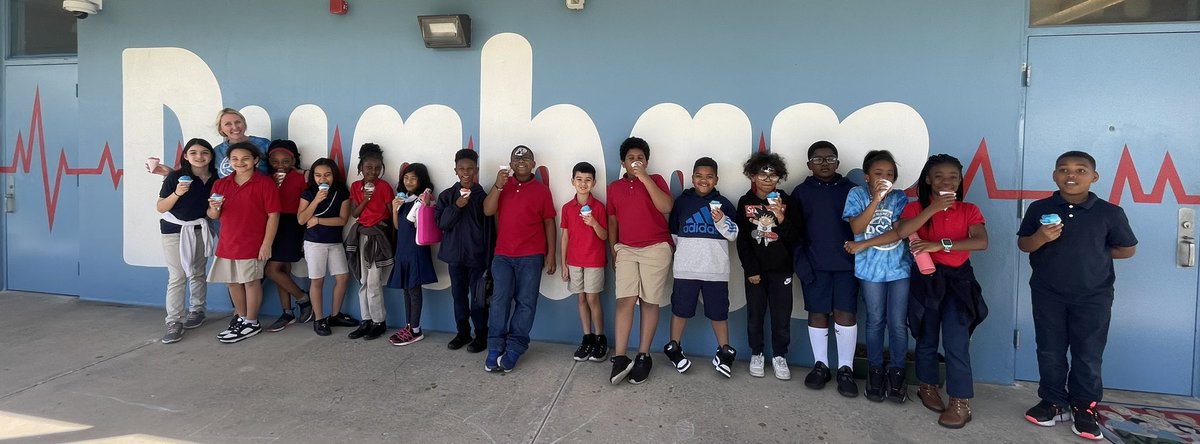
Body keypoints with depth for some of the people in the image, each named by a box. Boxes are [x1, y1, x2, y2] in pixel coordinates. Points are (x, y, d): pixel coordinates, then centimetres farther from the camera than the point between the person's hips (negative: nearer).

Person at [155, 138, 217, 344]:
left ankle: (197, 311, 30)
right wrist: (177, 193, -25)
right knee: (177, 277, -6)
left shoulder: (215, 178, -1)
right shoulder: (176, 177, -11)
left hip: (201, 230, 3)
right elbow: (160, 207, -9)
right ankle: (174, 321, -2)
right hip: (175, 230, -3)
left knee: (197, 273, 15)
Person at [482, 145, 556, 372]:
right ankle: (495, 349, -1)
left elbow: (549, 223, 5)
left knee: (526, 303, -1)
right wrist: (498, 185, -15)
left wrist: (551, 254, 0)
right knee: (500, 299, -6)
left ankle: (513, 350, 5)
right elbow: (488, 211, -3)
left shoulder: (542, 190, 5)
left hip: (531, 257, -1)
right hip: (503, 255, 1)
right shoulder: (502, 186, 10)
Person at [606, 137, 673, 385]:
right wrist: (613, 251, 10)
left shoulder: (656, 180, 3)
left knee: (649, 302, 1)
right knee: (625, 300, -8)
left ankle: (643, 357, 7)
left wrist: (645, 178, -17)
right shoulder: (614, 187, 12)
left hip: (656, 249, -2)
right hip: (626, 250, 2)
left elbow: (666, 207, -14)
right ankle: (620, 358, -8)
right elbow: (612, 221, 16)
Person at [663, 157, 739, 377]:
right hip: (686, 267, 0)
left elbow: (733, 235, -3)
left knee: (718, 311, 6)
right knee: (681, 308, 7)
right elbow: (672, 233, 13)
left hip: (716, 269, 0)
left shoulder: (723, 204, 4)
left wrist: (721, 220, -19)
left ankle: (724, 352, 18)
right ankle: (674, 348, 22)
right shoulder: (682, 201, 5)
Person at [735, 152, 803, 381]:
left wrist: (781, 218, -21)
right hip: (756, 269, 0)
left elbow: (796, 237, -5)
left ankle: (779, 356, 19)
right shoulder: (745, 202, 0)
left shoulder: (786, 201, -1)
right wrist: (750, 269, -5)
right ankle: (757, 354, 23)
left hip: (781, 268, 0)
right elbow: (741, 239, -1)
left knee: (782, 316, 3)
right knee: (755, 315, 8)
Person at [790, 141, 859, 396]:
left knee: (846, 314, 0)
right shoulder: (801, 192, 5)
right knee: (817, 314, 7)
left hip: (846, 263, 0)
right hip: (815, 264, 0)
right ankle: (820, 365, 20)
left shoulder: (851, 190, 5)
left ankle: (845, 369, 11)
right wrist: (801, 262, -8)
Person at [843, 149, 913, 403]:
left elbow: (899, 233, -10)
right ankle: (875, 371, 21)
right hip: (871, 269, 0)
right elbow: (857, 228, -14)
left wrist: (864, 245, -12)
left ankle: (896, 372, 16)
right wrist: (876, 199, -21)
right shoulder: (857, 195, -3)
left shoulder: (899, 198, -1)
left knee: (898, 323, 1)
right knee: (875, 322, 8)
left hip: (899, 267, 1)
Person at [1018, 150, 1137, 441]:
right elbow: (1023, 245, -1)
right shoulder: (1039, 209, -3)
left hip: (1093, 296, -1)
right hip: (1047, 294, 1)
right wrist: (1041, 237, -20)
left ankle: (1085, 408, 21)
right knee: (1050, 352, 10)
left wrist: (1094, 253, -1)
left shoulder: (1110, 213, -6)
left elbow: (1128, 249, 5)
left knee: (1088, 355, 6)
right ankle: (1053, 402, 24)